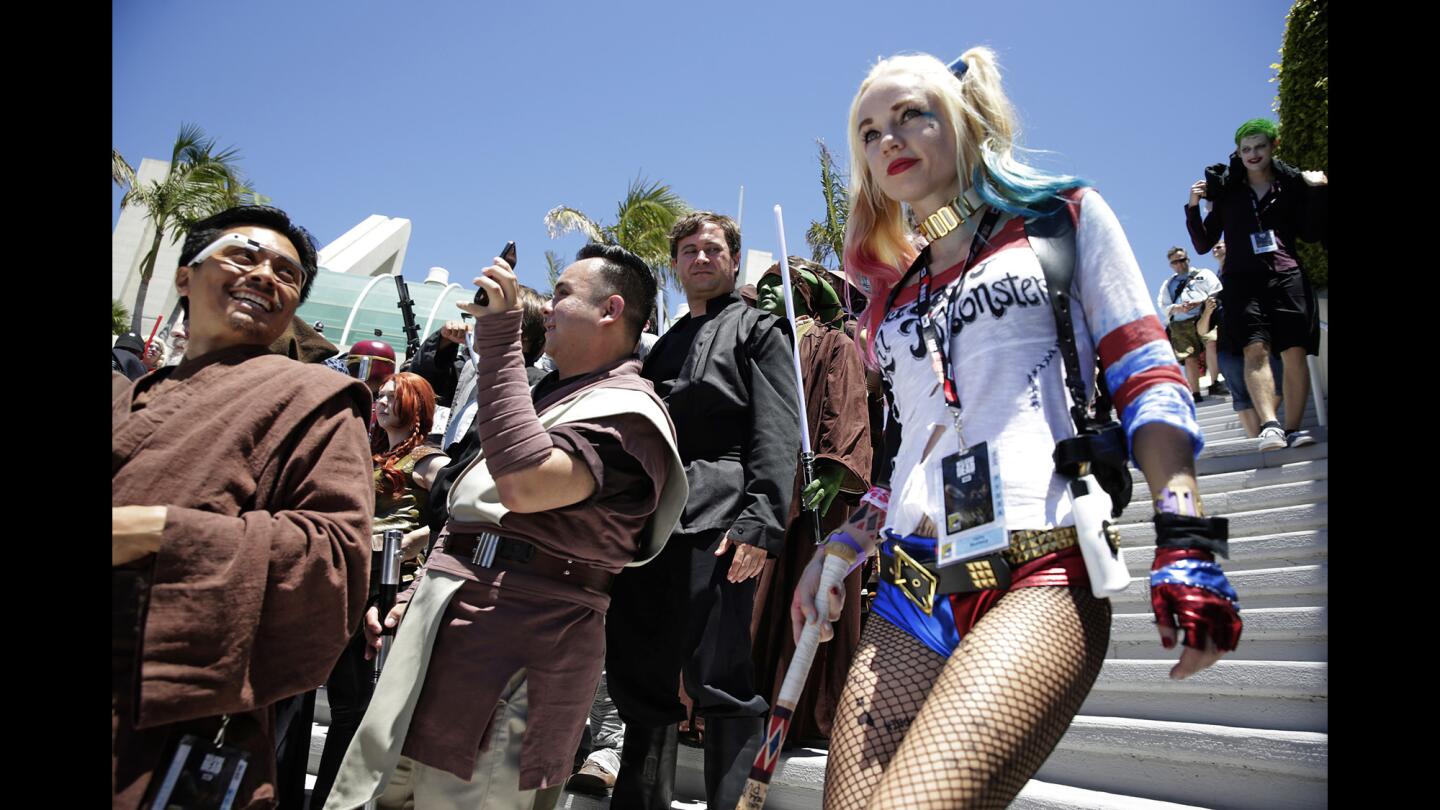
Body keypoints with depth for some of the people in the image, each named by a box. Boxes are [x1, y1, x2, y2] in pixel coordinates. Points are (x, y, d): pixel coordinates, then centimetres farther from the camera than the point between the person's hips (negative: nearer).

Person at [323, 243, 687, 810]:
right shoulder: (551, 395, 21)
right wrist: (416, 593, 21)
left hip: (515, 650, -9)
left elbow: (525, 484, -31)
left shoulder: (625, 412, -12)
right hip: (448, 624, 10)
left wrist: (499, 338, -24)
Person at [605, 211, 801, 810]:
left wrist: (760, 521, -17)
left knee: (717, 680, -6)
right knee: (639, 677, 10)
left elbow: (776, 434, -6)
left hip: (716, 524, -6)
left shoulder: (757, 329, 8)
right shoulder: (665, 345, 26)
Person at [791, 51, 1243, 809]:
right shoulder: (892, 296, 23)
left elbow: (1147, 377, 3)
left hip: (1038, 576, -5)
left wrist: (1184, 539, -9)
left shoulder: (1064, 216, 11)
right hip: (909, 592, 5)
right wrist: (840, 546, 16)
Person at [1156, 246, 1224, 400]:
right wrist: (1177, 308, -7)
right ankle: (1195, 393, -3)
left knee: (1212, 342, -29)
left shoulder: (1203, 274, 20)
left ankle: (1215, 383, -23)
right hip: (1180, 325, 2)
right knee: (1190, 358, -7)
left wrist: (1199, 302, -10)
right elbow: (1163, 306, 14)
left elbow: (1217, 293, 7)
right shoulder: (1168, 284, 27)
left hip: (1204, 318, -2)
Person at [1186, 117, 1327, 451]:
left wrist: (1319, 191, 0)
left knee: (1295, 353, -7)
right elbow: (1203, 244, 12)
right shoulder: (1226, 191, 12)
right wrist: (1193, 208, -1)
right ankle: (1269, 425, -27)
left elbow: (1312, 234, 9)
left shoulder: (1293, 184, 13)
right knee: (1255, 349, -18)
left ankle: (1292, 429, -4)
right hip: (1243, 282, -1)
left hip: (1288, 278, 1)